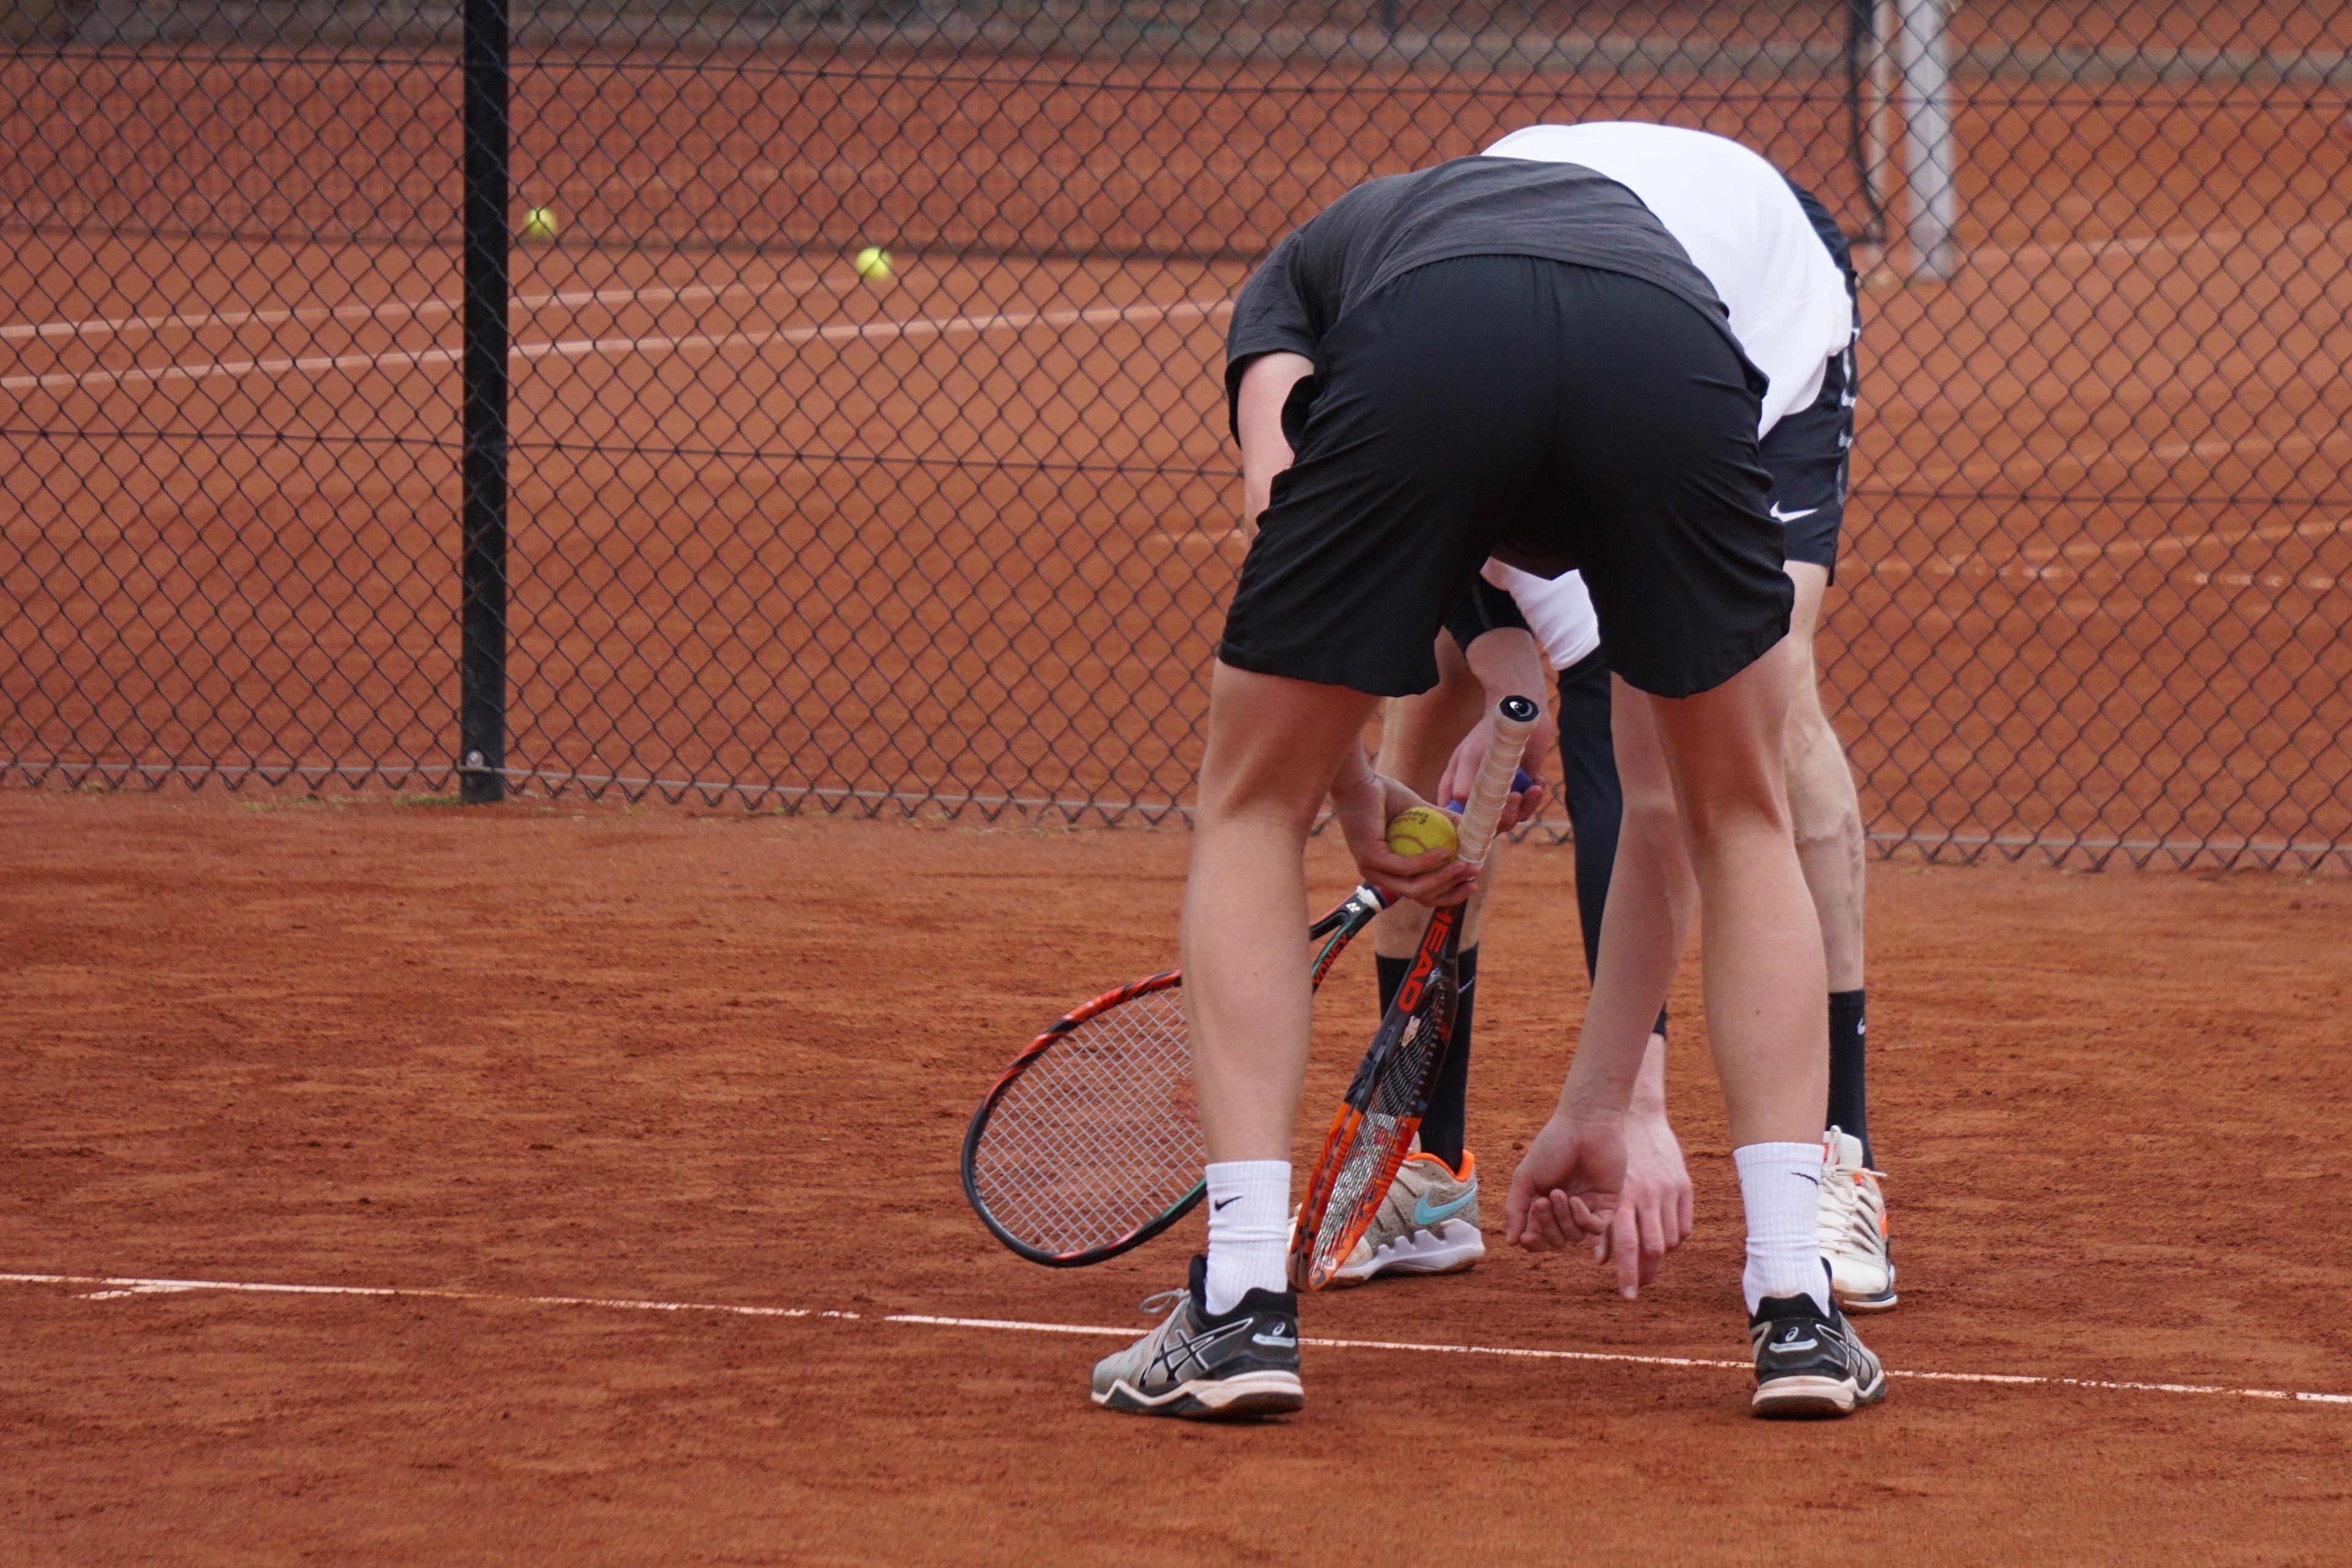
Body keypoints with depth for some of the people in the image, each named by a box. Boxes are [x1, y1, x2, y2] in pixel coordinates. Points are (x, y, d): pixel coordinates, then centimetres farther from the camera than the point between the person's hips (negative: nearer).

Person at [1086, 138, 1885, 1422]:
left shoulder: (1300, 270, 42)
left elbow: (1278, 502, 14)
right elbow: (1666, 800, 42)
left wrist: (1350, 790, 22)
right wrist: (1605, 1104, 48)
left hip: (1423, 353, -1)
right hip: (1671, 364, 2)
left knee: (1252, 808, 23)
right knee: (1745, 821, 27)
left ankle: (1242, 1303, 13)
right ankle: (1797, 1310, 20)